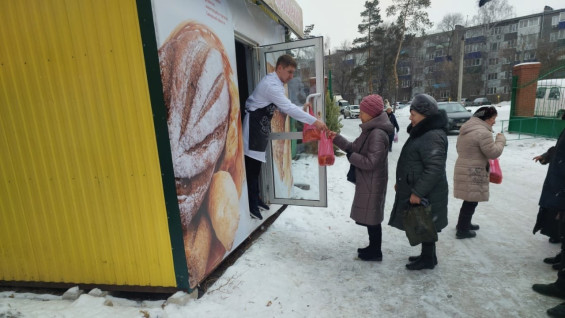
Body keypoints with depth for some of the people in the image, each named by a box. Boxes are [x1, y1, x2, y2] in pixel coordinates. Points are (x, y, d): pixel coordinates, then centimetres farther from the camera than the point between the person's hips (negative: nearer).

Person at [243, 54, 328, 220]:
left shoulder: (276, 83, 12)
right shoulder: (271, 84, -21)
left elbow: (284, 107, 16)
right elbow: (288, 108, -29)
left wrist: (301, 108, 2)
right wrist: (314, 121, -29)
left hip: (261, 125, 10)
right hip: (254, 125, -10)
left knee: (256, 166, 13)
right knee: (252, 167, -6)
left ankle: (255, 199, 23)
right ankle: (251, 205, 2)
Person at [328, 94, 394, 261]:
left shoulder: (378, 134, -23)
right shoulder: (370, 130, 10)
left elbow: (371, 162, -26)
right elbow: (355, 147, 14)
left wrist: (350, 156, -16)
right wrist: (337, 139, 5)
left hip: (373, 184, -10)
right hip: (367, 182, 10)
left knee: (372, 218, 4)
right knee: (369, 216, 19)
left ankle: (375, 252, 21)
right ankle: (373, 247, 34)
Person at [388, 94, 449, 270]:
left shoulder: (433, 136, -22)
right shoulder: (422, 132, 12)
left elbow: (434, 168, -28)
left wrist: (418, 192, -25)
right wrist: (401, 183, 21)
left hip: (426, 194, -10)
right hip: (416, 189, 10)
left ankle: (428, 259, 22)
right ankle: (427, 255, 35)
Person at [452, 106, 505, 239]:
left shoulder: (466, 129, 11)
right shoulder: (483, 132, -19)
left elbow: (459, 148, 19)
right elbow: (493, 153, -15)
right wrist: (501, 140, -1)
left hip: (464, 169, 9)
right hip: (473, 173, -9)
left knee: (469, 200, 21)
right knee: (471, 201, 2)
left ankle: (463, 224, 34)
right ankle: (462, 230, 12)